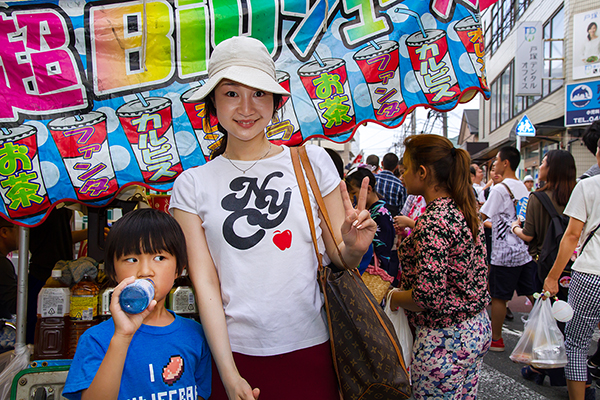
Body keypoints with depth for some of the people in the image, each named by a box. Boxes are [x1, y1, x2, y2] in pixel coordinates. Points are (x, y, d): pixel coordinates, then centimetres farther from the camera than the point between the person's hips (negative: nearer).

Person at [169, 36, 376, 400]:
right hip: (236, 353, 0)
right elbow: (205, 281, -4)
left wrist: (354, 246, -18)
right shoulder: (192, 185, 0)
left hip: (311, 348, 0)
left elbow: (340, 257, 4)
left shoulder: (312, 162, 0)